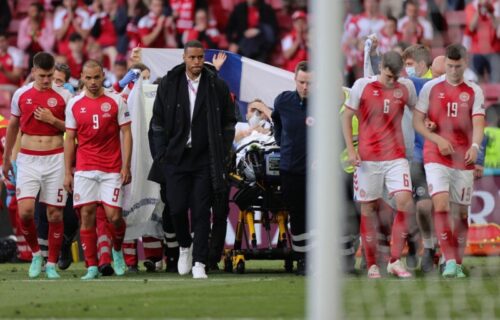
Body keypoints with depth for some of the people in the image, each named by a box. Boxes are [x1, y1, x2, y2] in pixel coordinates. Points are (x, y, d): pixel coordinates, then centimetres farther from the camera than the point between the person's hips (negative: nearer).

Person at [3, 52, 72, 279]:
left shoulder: (64, 96, 0)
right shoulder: (21, 94, 5)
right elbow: (13, 127, 17)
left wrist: (52, 120, -12)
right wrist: (6, 158, 22)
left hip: (55, 159, -1)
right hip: (28, 159, 1)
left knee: (55, 213, 0)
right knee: (25, 211, -13)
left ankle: (51, 264, 11)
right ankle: (35, 253, 10)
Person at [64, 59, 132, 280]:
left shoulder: (116, 102, 1)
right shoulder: (74, 105, 6)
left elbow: (126, 135, 1)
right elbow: (69, 139, 10)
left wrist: (126, 167, -7)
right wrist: (67, 173, 6)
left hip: (112, 169, -2)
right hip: (84, 169, 2)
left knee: (114, 216, -7)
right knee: (87, 216, -4)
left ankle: (117, 251, 24)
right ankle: (91, 266, 2)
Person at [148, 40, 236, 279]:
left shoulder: (217, 87, 1)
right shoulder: (168, 85, 3)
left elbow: (228, 123, 8)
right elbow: (158, 122, 8)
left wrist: (222, 155, 0)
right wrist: (161, 154, 0)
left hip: (205, 159, -1)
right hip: (176, 158, 1)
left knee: (201, 212, -3)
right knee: (177, 208, 0)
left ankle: (199, 263, 1)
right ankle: (184, 246, 28)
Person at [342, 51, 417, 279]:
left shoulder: (406, 87, 5)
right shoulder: (362, 86, -2)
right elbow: (347, 117, 4)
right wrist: (350, 149, -5)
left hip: (396, 156, 1)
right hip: (367, 157, -1)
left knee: (404, 200, -17)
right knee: (368, 209, 2)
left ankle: (395, 261, -10)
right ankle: (371, 265, 11)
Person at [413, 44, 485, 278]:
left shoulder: (474, 92, 5)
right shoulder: (431, 88, 3)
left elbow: (478, 123, -5)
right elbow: (417, 122, 3)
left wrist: (475, 147, -24)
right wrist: (438, 140, -13)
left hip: (463, 158, 1)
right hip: (435, 156, -1)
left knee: (461, 212, 4)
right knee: (441, 205, -18)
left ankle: (457, 263, 14)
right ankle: (450, 260, -18)